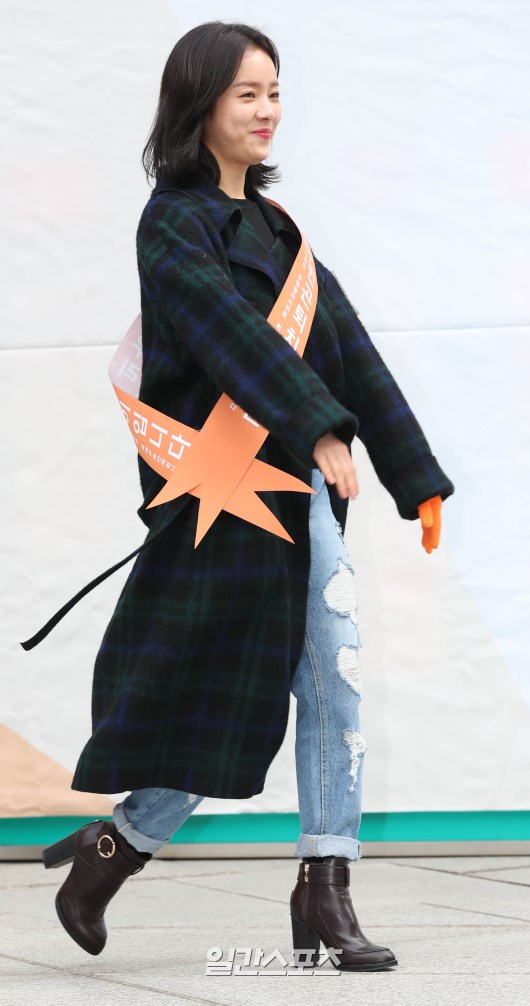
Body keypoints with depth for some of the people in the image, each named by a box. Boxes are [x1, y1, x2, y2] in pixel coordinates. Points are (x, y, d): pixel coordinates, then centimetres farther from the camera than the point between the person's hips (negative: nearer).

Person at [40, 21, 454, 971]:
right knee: (219, 707, -5)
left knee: (336, 679, 0)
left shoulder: (272, 223, 19)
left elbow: (348, 350, 16)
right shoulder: (173, 225, -6)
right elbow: (236, 335, -21)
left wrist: (416, 475, 13)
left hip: (300, 486, 7)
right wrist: (320, 432, -33)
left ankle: (324, 894, 6)